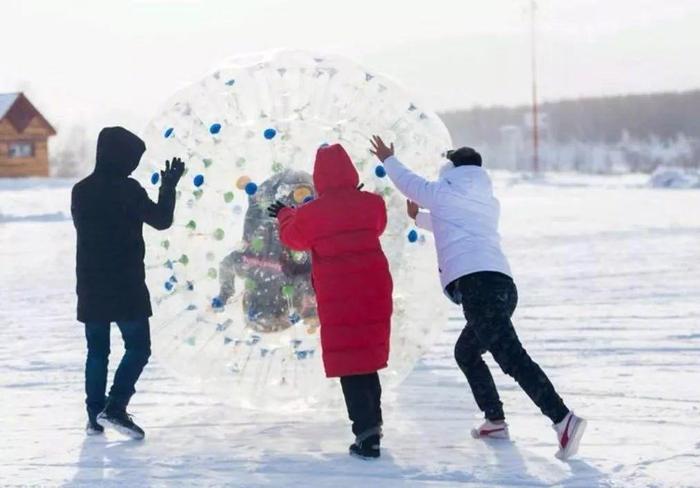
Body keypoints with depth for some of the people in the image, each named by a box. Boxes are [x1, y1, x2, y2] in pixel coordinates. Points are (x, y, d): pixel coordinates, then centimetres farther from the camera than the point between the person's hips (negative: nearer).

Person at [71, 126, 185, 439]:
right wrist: (169, 188, 7)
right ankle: (115, 407, -12)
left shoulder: (81, 191, 7)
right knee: (138, 347, 1)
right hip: (125, 287, -6)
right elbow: (161, 220, -8)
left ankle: (95, 414, 13)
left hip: (91, 287, 6)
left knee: (97, 351, 13)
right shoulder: (127, 189, -12)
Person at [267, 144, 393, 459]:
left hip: (338, 297, -4)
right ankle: (373, 423, 31)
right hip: (374, 291, 4)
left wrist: (285, 215, 32)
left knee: (348, 363, 1)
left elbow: (292, 237, 12)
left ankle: (366, 435, -6)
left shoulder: (311, 213, -9)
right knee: (368, 359, 20)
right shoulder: (372, 204, -2)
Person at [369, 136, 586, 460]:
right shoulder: (488, 203, 28)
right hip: (503, 285, 8)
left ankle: (562, 419, -32)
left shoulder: (444, 193, 9)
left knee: (512, 357, -18)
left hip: (476, 284, -8)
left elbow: (409, 182, 27)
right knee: (466, 352, 26)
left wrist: (387, 159, 46)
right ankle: (495, 420, 22)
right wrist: (418, 217, 61)